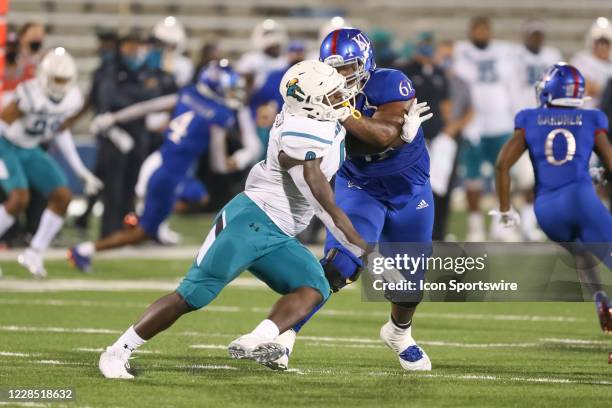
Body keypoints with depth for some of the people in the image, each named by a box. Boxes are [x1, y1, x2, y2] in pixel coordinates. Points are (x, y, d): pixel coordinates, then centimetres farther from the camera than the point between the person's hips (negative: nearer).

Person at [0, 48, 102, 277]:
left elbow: (60, 133, 9)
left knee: (62, 197, -4)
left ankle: (34, 254, 6)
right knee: (19, 198, -23)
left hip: (31, 150, 7)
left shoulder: (72, 99, -7)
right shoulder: (31, 96, -29)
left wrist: (80, 171, 8)